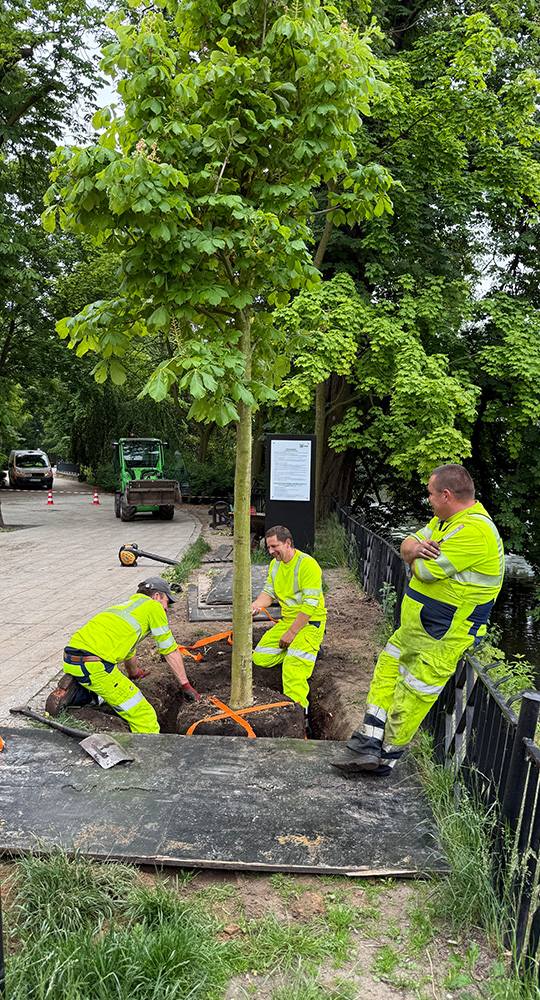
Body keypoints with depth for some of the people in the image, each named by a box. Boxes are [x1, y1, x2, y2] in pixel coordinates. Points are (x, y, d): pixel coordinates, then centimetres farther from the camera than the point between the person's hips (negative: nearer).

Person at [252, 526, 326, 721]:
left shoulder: (307, 564, -20)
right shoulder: (275, 564, 7)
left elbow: (310, 604, -22)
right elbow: (269, 591, 10)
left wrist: (291, 632, -21)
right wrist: (256, 604, -13)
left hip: (309, 622, -8)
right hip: (287, 620, 8)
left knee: (293, 665, -23)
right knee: (260, 659, 5)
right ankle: (304, 649, 20)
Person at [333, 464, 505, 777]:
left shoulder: (473, 530, -26)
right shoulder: (447, 520, 8)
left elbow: (426, 571, -27)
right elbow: (409, 544, 9)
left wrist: (419, 558, -4)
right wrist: (415, 549, -15)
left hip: (442, 638, -10)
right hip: (416, 627, 10)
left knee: (409, 700, 1)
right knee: (386, 673, 14)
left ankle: (386, 760, 18)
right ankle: (369, 746, 18)